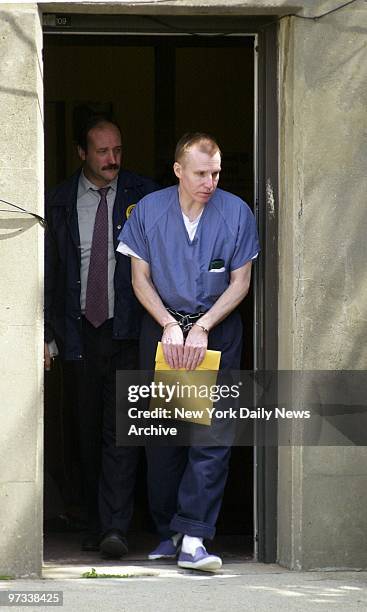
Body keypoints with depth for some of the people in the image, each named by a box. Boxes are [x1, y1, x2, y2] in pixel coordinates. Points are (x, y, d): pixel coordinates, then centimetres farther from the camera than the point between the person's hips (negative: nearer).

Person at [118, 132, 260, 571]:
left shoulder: (236, 213, -6)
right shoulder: (149, 210, -4)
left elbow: (240, 281, -2)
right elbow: (140, 278, 1)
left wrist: (202, 328, -12)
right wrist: (170, 326, -11)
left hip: (217, 330, -1)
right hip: (162, 326, 1)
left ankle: (193, 539, -17)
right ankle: (168, 532, 14)